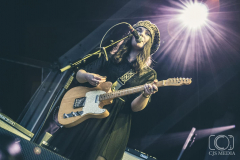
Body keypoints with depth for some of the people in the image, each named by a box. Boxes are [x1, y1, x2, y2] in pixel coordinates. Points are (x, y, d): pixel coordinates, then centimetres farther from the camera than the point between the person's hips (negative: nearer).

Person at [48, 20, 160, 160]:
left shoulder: (149, 74, 5)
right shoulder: (111, 58, 11)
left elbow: (135, 107, -6)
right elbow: (79, 75, 13)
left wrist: (145, 95, -26)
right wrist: (87, 77, -9)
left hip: (115, 125, -2)